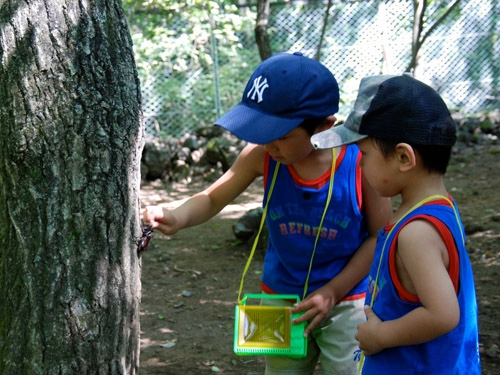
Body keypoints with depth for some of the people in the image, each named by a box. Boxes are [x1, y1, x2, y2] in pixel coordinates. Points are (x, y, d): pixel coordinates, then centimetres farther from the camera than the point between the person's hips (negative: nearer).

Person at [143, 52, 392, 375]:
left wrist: (332, 292, -14)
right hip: (281, 300, 3)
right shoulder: (262, 155, -17)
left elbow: (381, 235, -12)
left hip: (347, 302, -3)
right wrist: (176, 218, -26)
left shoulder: (360, 160, -23)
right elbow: (213, 199, -4)